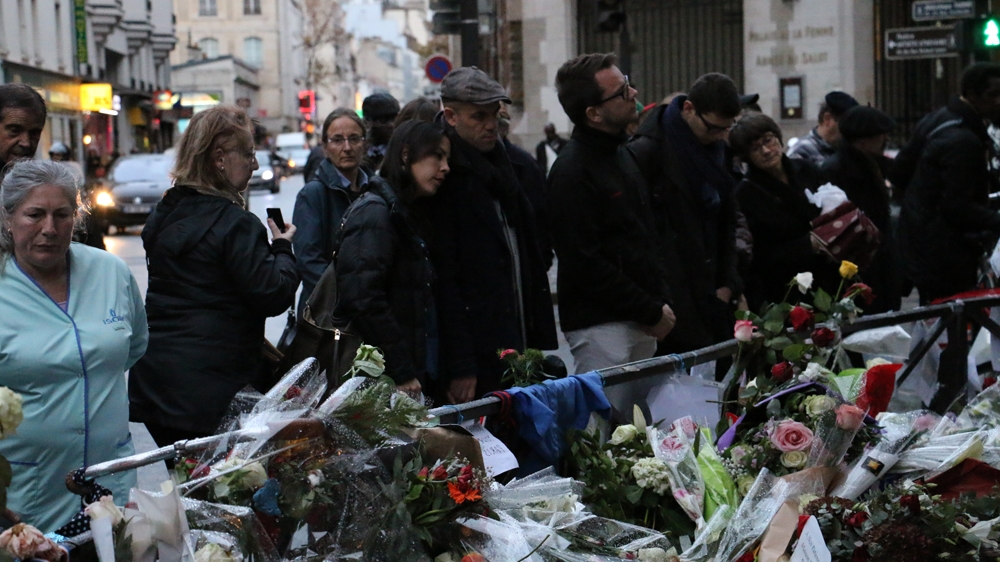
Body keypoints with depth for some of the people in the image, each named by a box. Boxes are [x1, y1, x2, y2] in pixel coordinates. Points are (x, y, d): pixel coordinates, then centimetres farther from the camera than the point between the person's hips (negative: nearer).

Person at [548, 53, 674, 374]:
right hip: (600, 325, -9)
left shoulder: (623, 154, 15)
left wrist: (662, 298, 9)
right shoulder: (572, 172, -15)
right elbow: (585, 264, -18)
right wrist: (652, 312, -13)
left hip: (640, 323, 9)